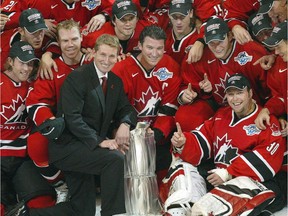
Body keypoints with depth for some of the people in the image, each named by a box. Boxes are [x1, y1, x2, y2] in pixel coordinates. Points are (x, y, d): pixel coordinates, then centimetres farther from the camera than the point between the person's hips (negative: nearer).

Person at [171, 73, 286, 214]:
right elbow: (201, 144, 14)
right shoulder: (221, 116, 17)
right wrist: (183, 143, -10)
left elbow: (268, 159, -16)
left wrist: (229, 174, -20)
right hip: (218, 177, 6)